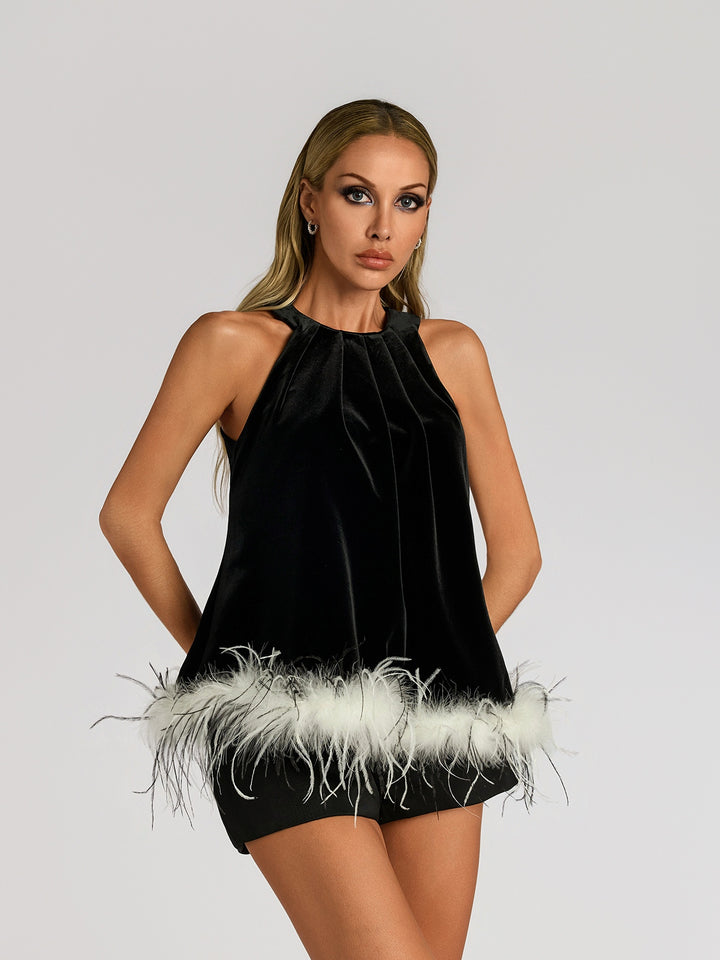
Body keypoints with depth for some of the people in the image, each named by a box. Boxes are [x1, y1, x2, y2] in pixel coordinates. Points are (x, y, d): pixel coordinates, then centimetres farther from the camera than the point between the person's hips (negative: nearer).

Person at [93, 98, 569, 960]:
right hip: (292, 727, -4)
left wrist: (445, 659, 9)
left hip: (432, 726, 4)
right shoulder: (235, 344, 0)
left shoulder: (452, 353, 11)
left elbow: (515, 545, 17)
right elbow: (128, 514, 6)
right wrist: (215, 658, 6)